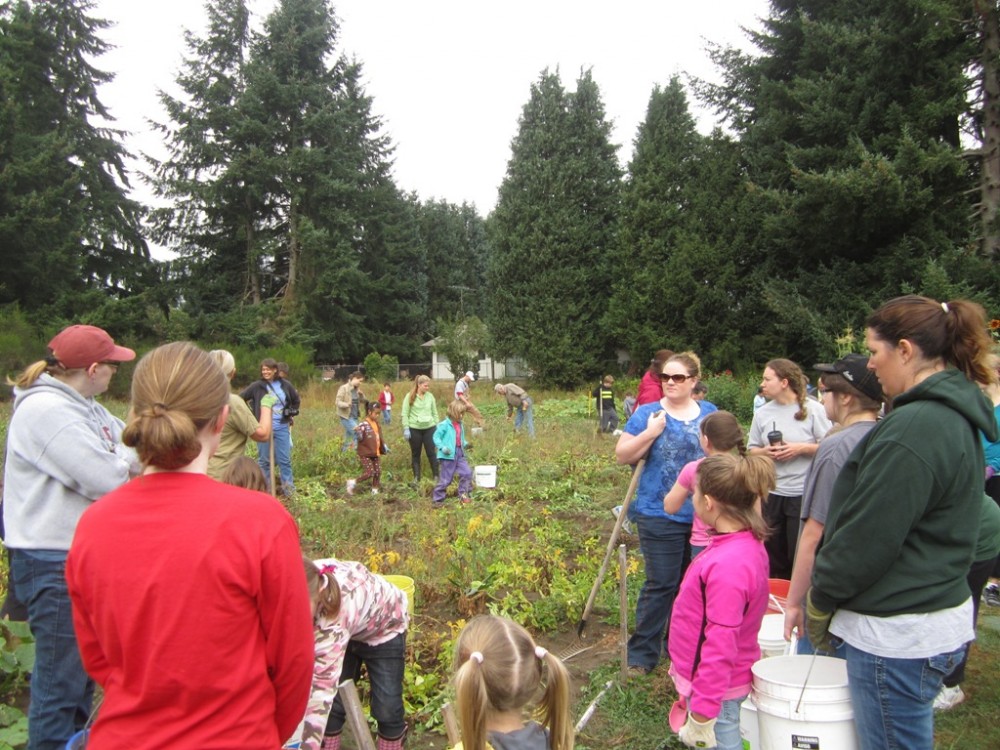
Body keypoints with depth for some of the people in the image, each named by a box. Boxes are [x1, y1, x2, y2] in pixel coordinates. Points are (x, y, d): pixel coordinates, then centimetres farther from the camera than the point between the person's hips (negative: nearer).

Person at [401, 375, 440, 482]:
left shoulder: (430, 396, 3)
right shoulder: (410, 396, -6)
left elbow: (435, 413, 10)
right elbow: (405, 414, -4)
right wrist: (406, 429, -9)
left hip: (429, 428, 2)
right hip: (414, 429, -2)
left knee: (431, 453, 2)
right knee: (415, 454, 9)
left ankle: (436, 476, 9)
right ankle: (416, 477, 18)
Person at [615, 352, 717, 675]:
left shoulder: (710, 413, 7)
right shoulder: (648, 413, -4)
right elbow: (622, 455, -6)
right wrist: (649, 433, -20)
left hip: (702, 515, 5)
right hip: (660, 515, -4)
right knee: (660, 585, -2)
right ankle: (642, 653, 11)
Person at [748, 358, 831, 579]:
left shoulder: (813, 409, -6)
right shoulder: (762, 413, 6)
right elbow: (751, 450, 10)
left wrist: (802, 448, -18)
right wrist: (765, 452, -10)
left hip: (803, 493, -4)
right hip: (771, 492, 4)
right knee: (773, 554, 14)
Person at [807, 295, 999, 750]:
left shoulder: (914, 427, -23)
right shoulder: (955, 418, 9)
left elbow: (868, 537, -22)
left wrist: (819, 599, -6)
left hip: (899, 636, -10)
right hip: (940, 613, 10)